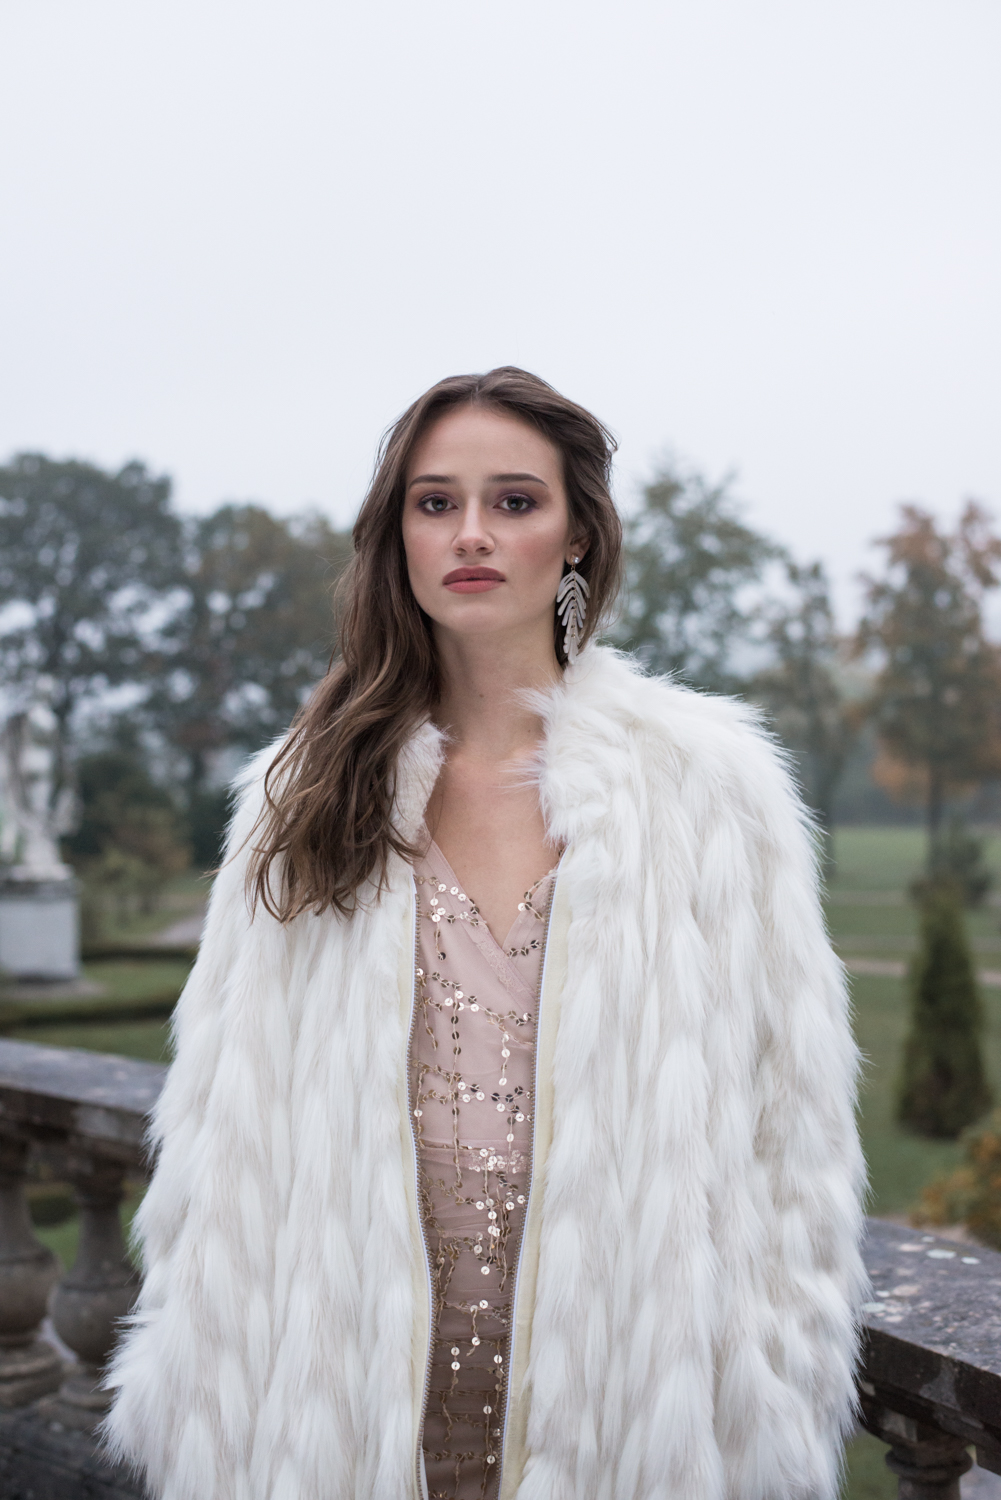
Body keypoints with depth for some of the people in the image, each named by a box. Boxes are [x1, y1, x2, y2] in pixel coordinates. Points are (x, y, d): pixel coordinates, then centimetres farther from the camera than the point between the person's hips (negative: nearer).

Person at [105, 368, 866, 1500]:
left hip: (620, 1402, -1)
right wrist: (203, 1409, 0)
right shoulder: (309, 793, 2)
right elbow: (218, 1134, 2)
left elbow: (788, 1120, -3)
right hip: (356, 1399, 1)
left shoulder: (708, 777, -4)